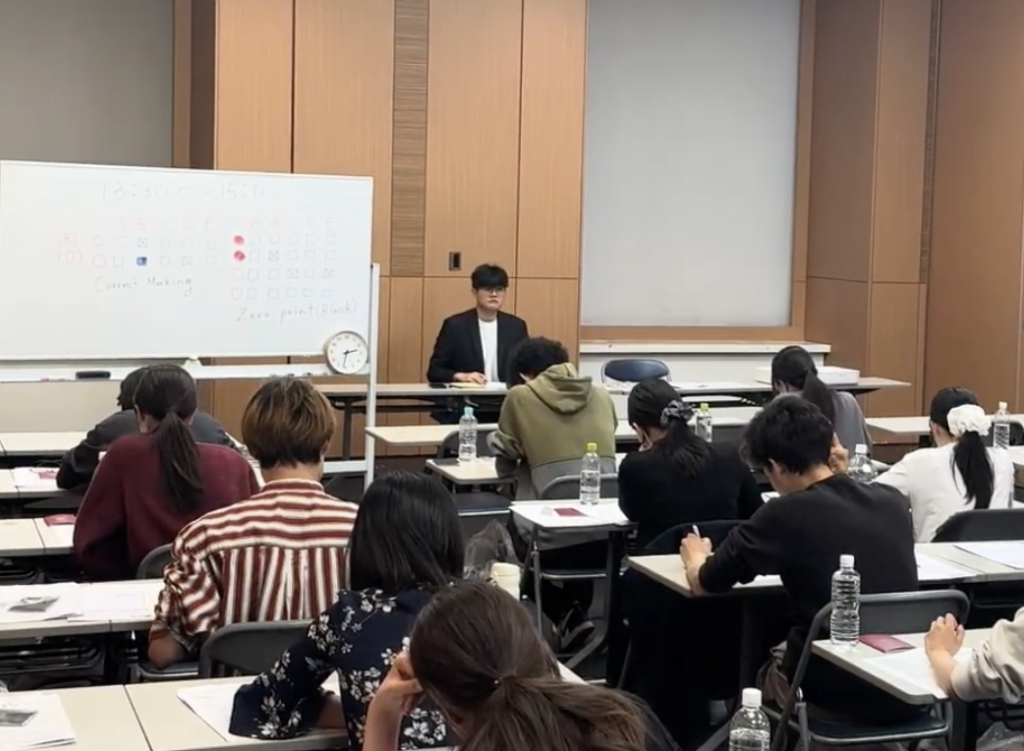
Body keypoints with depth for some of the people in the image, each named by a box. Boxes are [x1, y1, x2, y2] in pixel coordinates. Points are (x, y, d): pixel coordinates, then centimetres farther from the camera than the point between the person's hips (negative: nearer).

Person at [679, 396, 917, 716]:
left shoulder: (786, 515, -15)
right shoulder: (893, 501, -1)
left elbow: (703, 584, -1)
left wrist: (696, 557, 19)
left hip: (837, 689, -4)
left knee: (770, 667, 29)